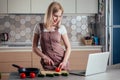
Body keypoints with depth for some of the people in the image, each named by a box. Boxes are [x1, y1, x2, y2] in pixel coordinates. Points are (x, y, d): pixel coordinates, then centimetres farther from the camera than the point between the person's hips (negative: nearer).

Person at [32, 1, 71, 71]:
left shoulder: (61, 28, 0)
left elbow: (68, 47, 3)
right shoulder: (39, 27, 0)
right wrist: (44, 57, -11)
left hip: (61, 63, 0)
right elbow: (35, 47, 4)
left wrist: (64, 61, -12)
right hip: (48, 64, 0)